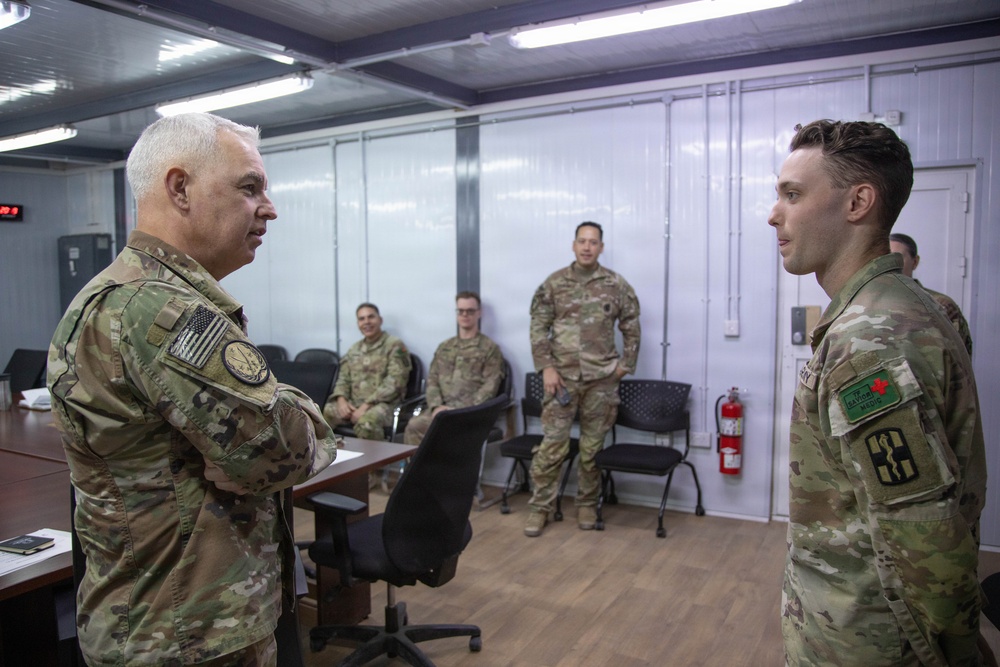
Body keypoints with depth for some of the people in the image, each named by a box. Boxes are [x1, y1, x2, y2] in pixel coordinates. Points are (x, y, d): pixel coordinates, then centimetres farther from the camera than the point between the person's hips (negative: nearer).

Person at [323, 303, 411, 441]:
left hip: (382, 403, -5)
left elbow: (394, 383, -11)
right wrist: (342, 400, -4)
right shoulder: (354, 349, 20)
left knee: (366, 423, -38)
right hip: (352, 403, 6)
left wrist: (366, 406, -17)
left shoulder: (395, 346, -1)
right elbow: (343, 379, 19)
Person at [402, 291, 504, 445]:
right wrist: (436, 406, -5)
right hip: (441, 408, 4)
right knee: (414, 426, -27)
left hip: (469, 411, -4)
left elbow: (489, 387, -2)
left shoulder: (490, 348, 7)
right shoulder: (444, 347, 23)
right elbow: (432, 379, 16)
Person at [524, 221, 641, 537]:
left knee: (593, 445, 8)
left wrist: (626, 365, 4)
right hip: (562, 376, -1)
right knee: (553, 444, -1)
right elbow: (539, 327, 2)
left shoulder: (617, 285, 3)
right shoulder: (553, 283, 2)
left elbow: (631, 329, 10)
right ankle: (539, 506, 11)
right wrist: (546, 367, -6)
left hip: (601, 378, 1)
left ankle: (587, 504, 24)